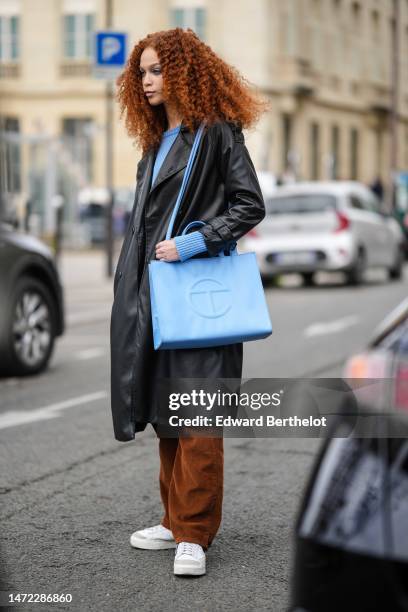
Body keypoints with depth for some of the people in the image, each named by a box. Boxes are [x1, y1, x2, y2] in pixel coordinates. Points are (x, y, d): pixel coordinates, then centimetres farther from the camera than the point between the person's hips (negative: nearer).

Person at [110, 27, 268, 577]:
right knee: (165, 412, 12)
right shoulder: (157, 142, 19)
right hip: (151, 293, 8)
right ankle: (176, 520, 21)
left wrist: (192, 244, -17)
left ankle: (194, 534, -4)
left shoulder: (217, 133, -5)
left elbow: (250, 205, -10)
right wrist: (132, 281, 17)